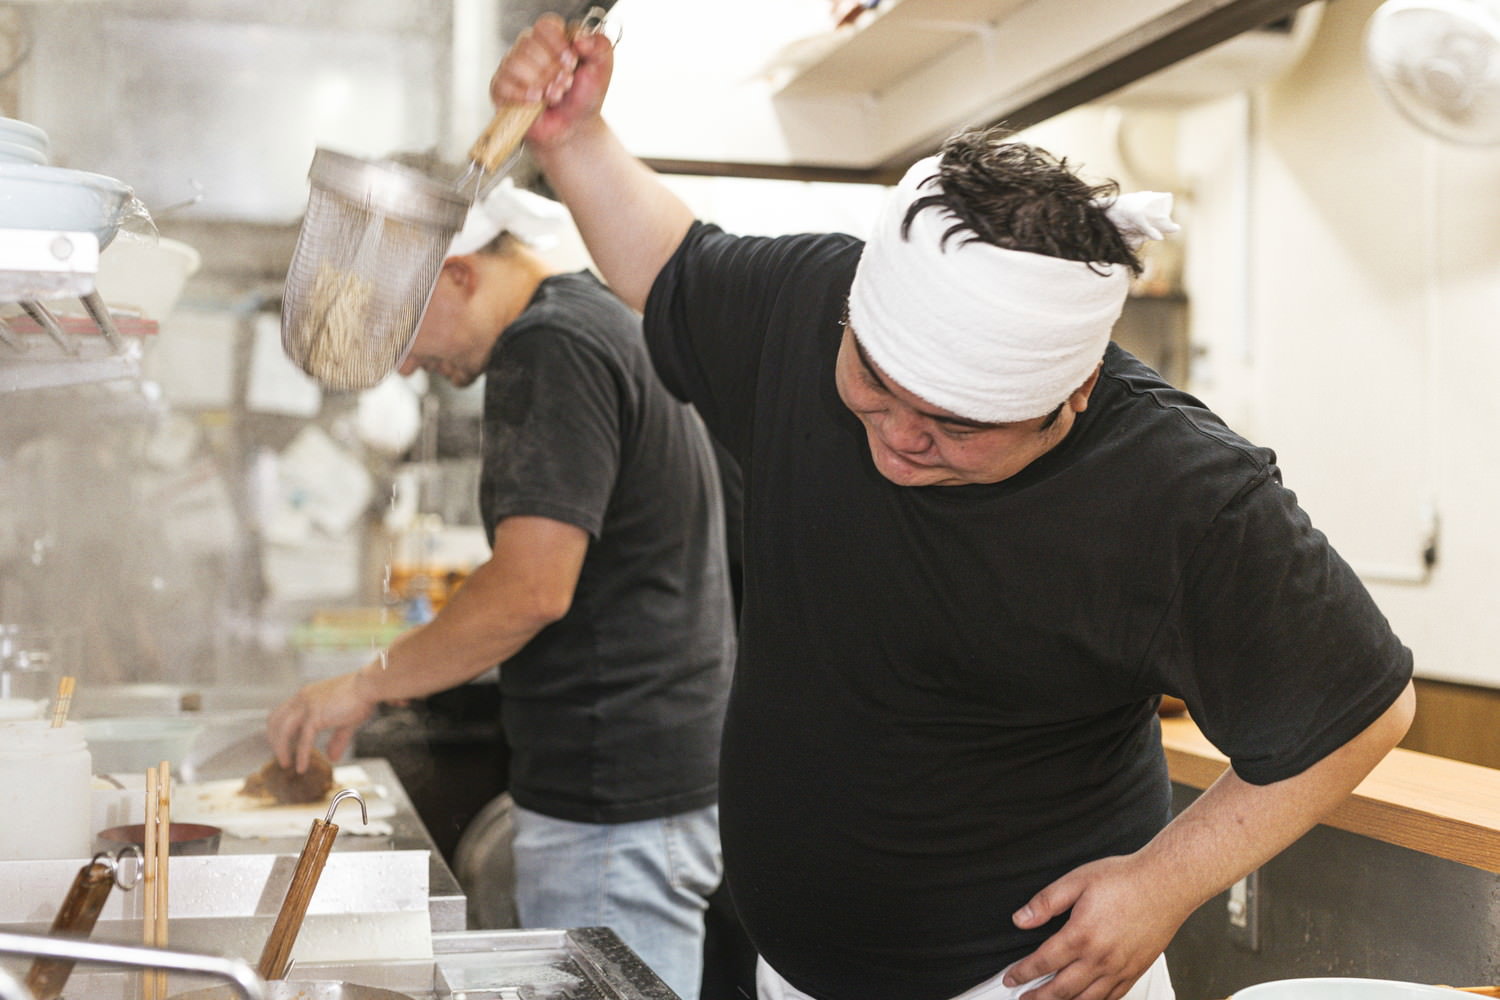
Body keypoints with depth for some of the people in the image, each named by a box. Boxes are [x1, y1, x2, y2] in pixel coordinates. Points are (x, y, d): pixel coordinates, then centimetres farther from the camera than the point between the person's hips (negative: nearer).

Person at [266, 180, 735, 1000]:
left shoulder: (550, 351, -16)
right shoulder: (604, 320, 16)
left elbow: (533, 589, -23)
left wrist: (371, 682, -11)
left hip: (613, 803, -11)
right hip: (673, 770, 11)